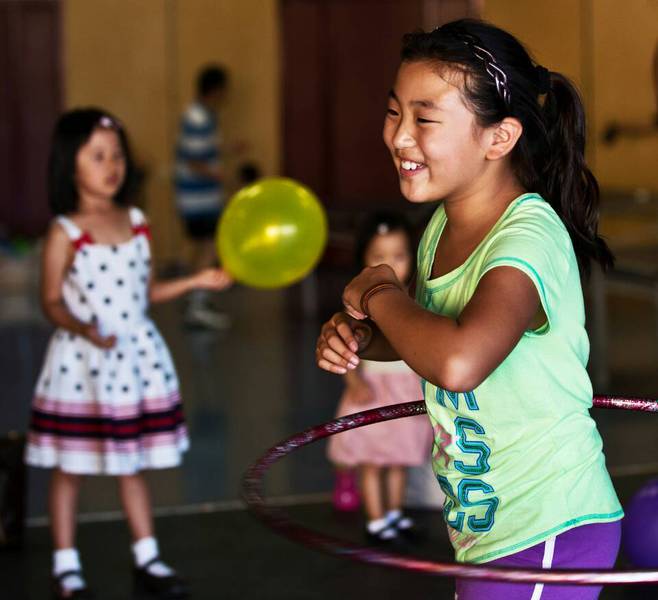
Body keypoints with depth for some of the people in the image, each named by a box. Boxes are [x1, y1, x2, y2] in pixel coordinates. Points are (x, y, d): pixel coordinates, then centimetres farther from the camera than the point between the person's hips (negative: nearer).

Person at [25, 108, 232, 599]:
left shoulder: (137, 224, 5)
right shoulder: (65, 234, -11)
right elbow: (53, 302, -11)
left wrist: (197, 282, 6)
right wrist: (83, 329, -28)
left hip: (136, 357, 5)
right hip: (81, 363, -4)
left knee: (132, 466, 15)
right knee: (69, 469, 6)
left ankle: (147, 559, 24)